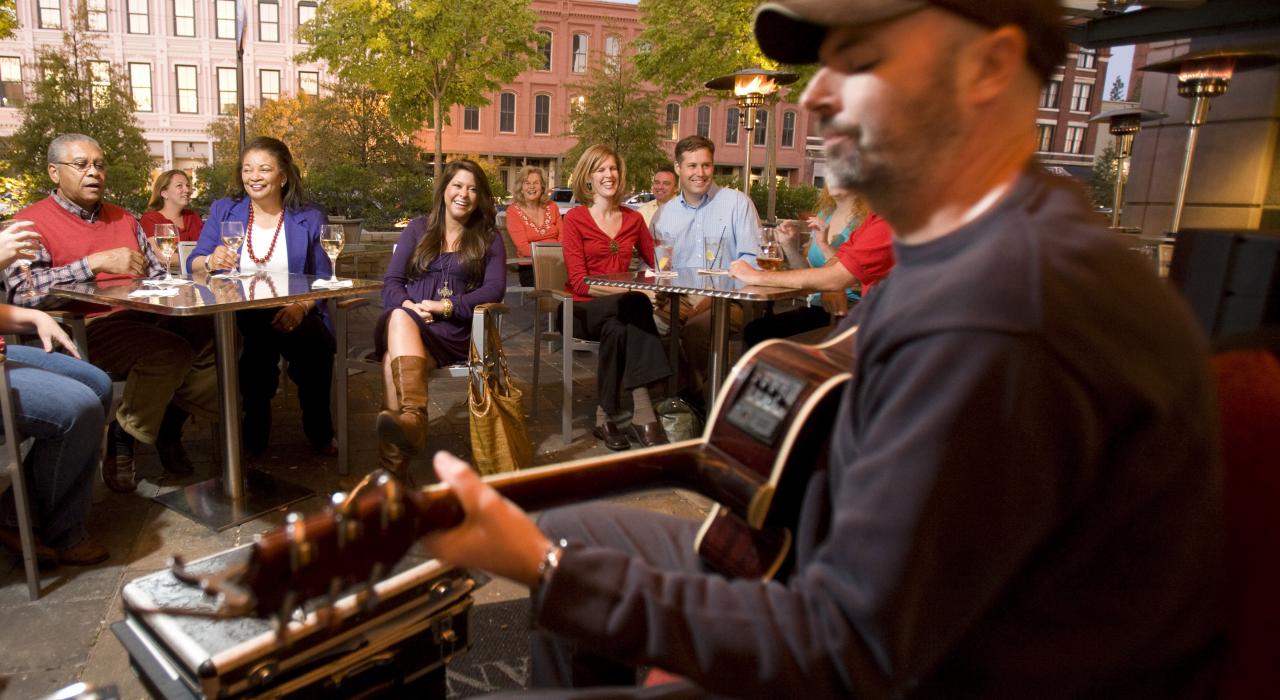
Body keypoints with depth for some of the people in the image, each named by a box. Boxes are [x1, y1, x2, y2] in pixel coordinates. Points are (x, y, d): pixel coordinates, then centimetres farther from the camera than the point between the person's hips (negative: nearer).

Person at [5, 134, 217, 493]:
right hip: (81, 328, -6)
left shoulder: (124, 219, 21)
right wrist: (96, 263, -21)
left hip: (144, 318, 6)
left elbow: (157, 275, 21)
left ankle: (169, 429, 1)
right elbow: (23, 290, -14)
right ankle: (121, 440, -7)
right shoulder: (31, 221, 1)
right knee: (170, 351, -32)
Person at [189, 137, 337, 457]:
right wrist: (211, 262, -18)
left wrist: (301, 306, -18)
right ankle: (255, 432, -4)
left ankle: (319, 432, -6)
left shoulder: (309, 218, 10)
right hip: (238, 317, 1)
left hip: (292, 317, 0)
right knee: (257, 343, -33)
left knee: (315, 341, -32)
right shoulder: (223, 210, 14)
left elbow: (323, 280, 3)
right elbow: (193, 265, 7)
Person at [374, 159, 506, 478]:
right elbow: (391, 281, 14)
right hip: (407, 321, 2)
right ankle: (414, 420, -57)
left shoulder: (489, 238, 17)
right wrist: (408, 305, -10)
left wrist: (447, 306, -12)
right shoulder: (418, 229, 22)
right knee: (400, 318, -38)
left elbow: (495, 288, 1)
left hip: (454, 330, -2)